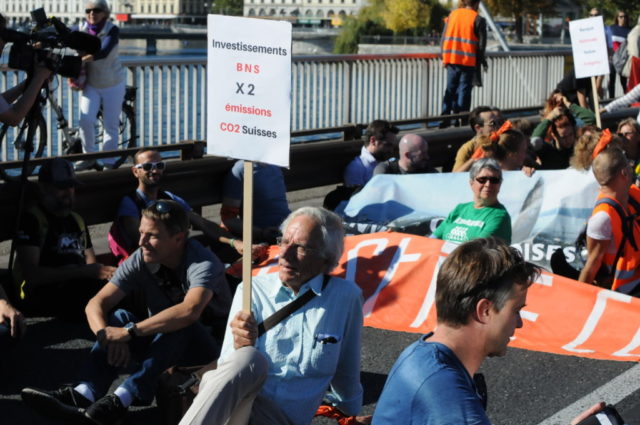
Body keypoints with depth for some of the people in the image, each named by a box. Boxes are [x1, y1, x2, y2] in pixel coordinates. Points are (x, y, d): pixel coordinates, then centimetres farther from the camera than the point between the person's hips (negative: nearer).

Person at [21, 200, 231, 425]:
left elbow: (189, 311, -43)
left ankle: (119, 401, -47)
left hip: (208, 344, -5)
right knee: (119, 317, -19)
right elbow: (96, 304, -14)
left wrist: (130, 331, -43)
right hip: (161, 342, 5)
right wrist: (108, 337, -36)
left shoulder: (203, 264, -24)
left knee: (179, 328, -36)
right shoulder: (140, 261, -8)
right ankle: (84, 394, -40)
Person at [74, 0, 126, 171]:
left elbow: (104, 52, -31)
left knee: (111, 125, 3)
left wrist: (82, 59, -43)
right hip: (91, 84, 2)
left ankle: (109, 163, 14)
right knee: (86, 120, -15)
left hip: (112, 84, -2)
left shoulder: (112, 30, -16)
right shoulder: (81, 30, -5)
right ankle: (89, 157, 3)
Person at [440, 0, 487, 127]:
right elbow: (481, 43, -6)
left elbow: (444, 37, 8)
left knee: (450, 88, 12)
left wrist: (444, 57, 14)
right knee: (464, 89, 2)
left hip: (452, 59, 4)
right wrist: (482, 60, 7)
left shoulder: (453, 14, 6)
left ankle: (445, 117, 9)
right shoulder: (478, 19, -7)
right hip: (469, 60, -4)